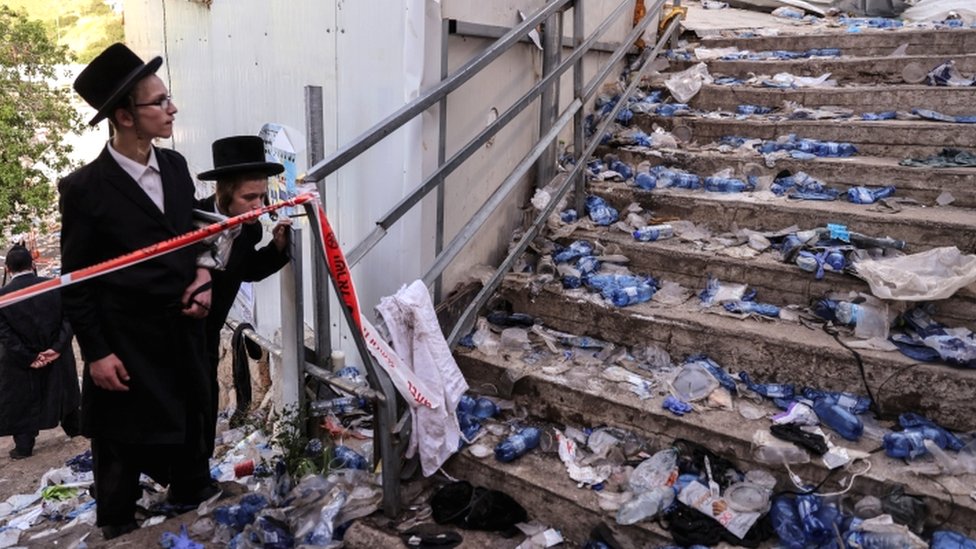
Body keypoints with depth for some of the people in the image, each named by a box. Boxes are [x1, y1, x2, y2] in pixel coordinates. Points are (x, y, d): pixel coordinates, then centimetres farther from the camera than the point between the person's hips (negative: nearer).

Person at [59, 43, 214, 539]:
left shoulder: (175, 165, 2)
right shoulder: (85, 188, -15)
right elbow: (75, 281, -10)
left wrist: (202, 276, -4)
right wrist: (96, 353, -10)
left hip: (182, 331, 5)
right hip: (125, 342, -5)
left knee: (189, 426, 22)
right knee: (122, 447, 12)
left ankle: (191, 495, 46)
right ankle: (117, 527, 35)